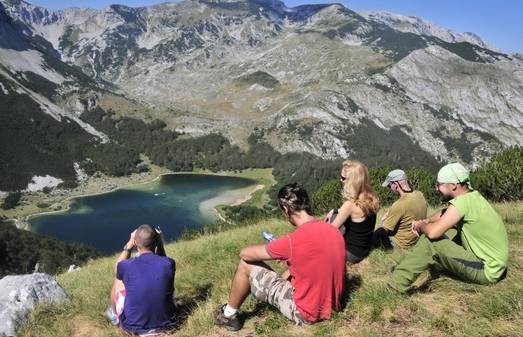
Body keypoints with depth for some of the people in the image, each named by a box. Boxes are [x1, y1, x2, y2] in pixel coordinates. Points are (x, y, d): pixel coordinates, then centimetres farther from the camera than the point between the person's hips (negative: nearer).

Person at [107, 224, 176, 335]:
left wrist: (129, 244, 9)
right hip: (165, 325, 1)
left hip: (133, 327, -1)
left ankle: (114, 314, 49)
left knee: (119, 281, 22)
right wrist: (160, 244, 3)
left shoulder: (127, 266, -19)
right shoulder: (169, 264, -15)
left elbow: (118, 268, 10)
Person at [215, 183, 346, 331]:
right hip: (330, 306, 7)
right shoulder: (334, 231, -5)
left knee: (245, 264, 1)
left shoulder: (293, 241, -26)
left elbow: (245, 253, -13)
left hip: (305, 313, -7)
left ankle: (229, 315, 20)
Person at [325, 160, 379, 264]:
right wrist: (334, 211, 8)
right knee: (334, 216, 18)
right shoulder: (371, 198, -7)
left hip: (352, 253, -7)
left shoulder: (350, 204, -30)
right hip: (365, 249, 7)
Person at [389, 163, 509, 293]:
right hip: (495, 264, 9)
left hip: (487, 272, -9)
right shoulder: (473, 195, 5)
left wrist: (420, 226, -6)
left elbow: (433, 232, -28)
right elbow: (444, 213, 20)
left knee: (430, 241, -15)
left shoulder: (462, 201, -23)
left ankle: (397, 284, -5)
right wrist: (426, 221, 2)